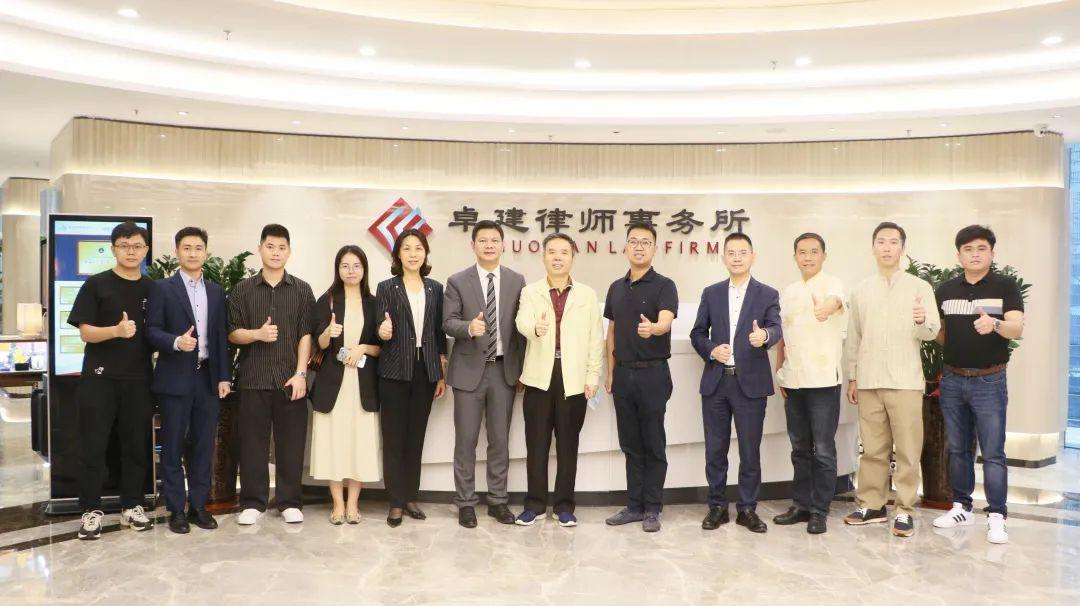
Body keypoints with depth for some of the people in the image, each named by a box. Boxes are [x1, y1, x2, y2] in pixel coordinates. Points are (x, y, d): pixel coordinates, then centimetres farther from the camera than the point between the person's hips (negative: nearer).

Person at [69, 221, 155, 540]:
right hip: (99, 378, -3)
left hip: (139, 379, 3)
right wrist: (117, 330, -25)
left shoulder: (152, 288, 8)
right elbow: (85, 332, -6)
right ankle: (91, 510, 12)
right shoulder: (96, 284, -1)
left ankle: (132, 506, 19)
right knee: (93, 446, 1)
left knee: (137, 445, 8)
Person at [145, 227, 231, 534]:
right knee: (173, 446, 3)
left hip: (208, 377, 4)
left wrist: (224, 376, 4)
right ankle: (176, 509, 12)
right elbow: (152, 330, -5)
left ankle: (199, 505, 18)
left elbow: (222, 336, 10)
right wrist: (176, 342, -25)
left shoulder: (216, 292, 12)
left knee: (204, 445, 8)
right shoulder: (162, 288, 0)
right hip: (175, 378, -3)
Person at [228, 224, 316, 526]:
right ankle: (252, 503, 16)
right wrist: (257, 334, -15)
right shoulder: (243, 289, 7)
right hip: (253, 379, 0)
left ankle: (289, 502, 15)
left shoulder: (302, 290, 6)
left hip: (290, 379, 0)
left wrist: (300, 373, -7)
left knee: (291, 443, 4)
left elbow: (306, 334, 1)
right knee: (252, 443, 5)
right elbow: (232, 333, 5)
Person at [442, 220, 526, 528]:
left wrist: (522, 367, -1)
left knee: (500, 439, 9)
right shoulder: (458, 281, -2)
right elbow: (448, 322, -7)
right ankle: (466, 502, 16)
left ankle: (498, 500, 21)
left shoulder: (517, 280, 5)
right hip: (469, 369, -2)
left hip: (504, 369, 2)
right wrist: (469, 327, -27)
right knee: (466, 440, 4)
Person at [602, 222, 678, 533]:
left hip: (653, 373, -5)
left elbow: (666, 322, -24)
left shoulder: (664, 285, -7)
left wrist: (652, 328, -47)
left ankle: (652, 508, 13)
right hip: (623, 374, 5)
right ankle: (634, 505, 20)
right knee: (630, 445, 11)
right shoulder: (616, 288, 11)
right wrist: (610, 373, 10)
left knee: (654, 445, 3)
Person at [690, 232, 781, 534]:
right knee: (715, 449, 8)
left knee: (750, 450, 4)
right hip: (715, 382, 2)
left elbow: (776, 329, -13)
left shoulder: (767, 295, 3)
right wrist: (711, 350, -9)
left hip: (750, 382, -2)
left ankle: (748, 509, 18)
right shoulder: (711, 293, 10)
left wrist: (764, 335, -36)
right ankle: (717, 506, 21)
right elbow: (697, 333, 11)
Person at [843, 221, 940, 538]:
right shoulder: (860, 290, 10)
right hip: (869, 381, 3)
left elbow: (932, 332, -7)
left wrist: (923, 322, -30)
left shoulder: (920, 287, 1)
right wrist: (852, 378, 11)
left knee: (908, 450, 0)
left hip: (905, 381, -2)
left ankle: (905, 510, 8)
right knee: (872, 449, 9)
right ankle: (871, 505, 18)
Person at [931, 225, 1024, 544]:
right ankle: (961, 507, 23)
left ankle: (996, 517, 3)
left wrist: (994, 324, -37)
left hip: (989, 381, -4)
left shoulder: (1006, 286, -3)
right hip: (953, 380, 4)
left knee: (993, 453, -3)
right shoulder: (946, 290, 8)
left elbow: (1017, 329, -16)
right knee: (958, 450, 12)